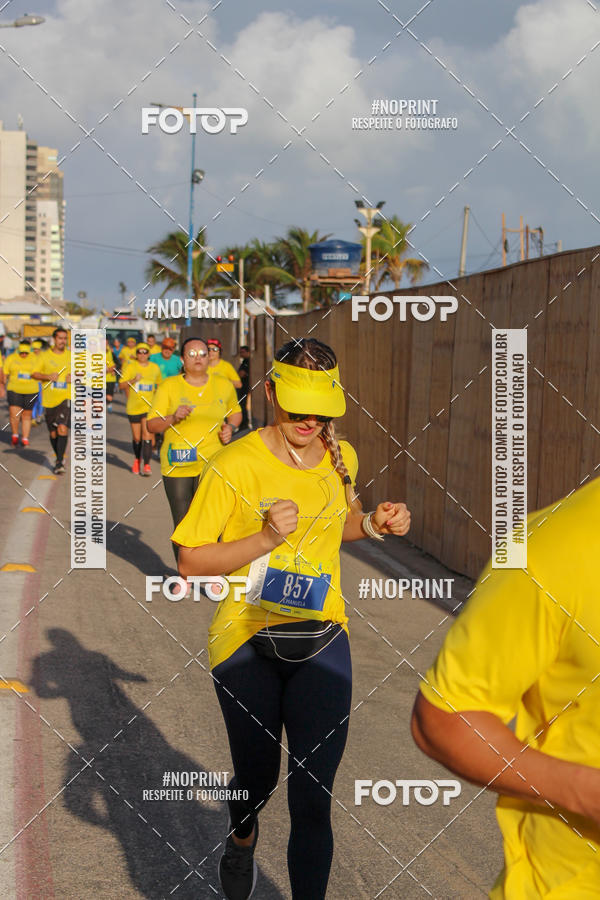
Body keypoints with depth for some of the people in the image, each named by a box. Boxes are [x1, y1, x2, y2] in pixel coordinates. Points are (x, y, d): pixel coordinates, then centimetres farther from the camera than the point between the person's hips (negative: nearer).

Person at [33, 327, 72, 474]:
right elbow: (35, 374, 3)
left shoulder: (71, 356, 5)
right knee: (53, 432, 10)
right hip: (49, 399, 2)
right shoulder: (45, 356, 3)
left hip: (66, 397, -1)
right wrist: (48, 376, -15)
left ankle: (59, 462, -19)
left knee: (63, 428, -19)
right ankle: (59, 457, 33)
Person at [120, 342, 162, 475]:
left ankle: (146, 465, -14)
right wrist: (133, 380, -23)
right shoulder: (130, 367, -2)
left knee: (147, 435, -13)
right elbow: (122, 385, -7)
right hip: (133, 407, 0)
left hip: (149, 406, 0)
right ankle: (137, 459, 35)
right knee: (136, 438, 9)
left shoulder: (155, 368, 5)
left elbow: (159, 383, 22)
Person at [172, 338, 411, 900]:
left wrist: (374, 524, 2)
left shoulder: (341, 458, 2)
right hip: (247, 644, -2)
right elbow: (190, 563, -13)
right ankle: (242, 838, 53)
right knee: (257, 777, 17)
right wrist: (265, 539, -26)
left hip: (321, 644, 2)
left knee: (312, 800, -3)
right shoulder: (235, 465, -14)